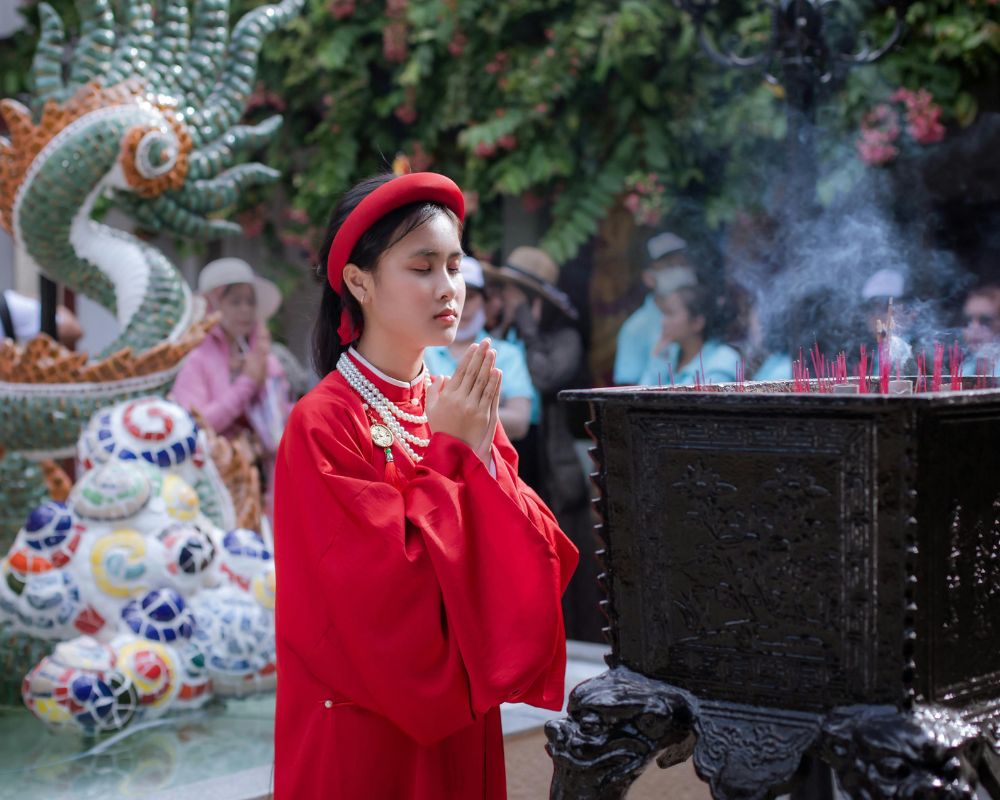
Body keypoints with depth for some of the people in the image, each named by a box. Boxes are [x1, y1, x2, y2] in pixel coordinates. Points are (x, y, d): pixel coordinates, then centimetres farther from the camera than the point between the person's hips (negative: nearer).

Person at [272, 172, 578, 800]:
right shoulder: (322, 425, -15)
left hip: (463, 726, 6)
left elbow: (539, 562, -2)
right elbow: (385, 595, -21)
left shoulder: (465, 410, 4)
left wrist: (484, 455, -14)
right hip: (362, 738, -6)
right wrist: (450, 458, -18)